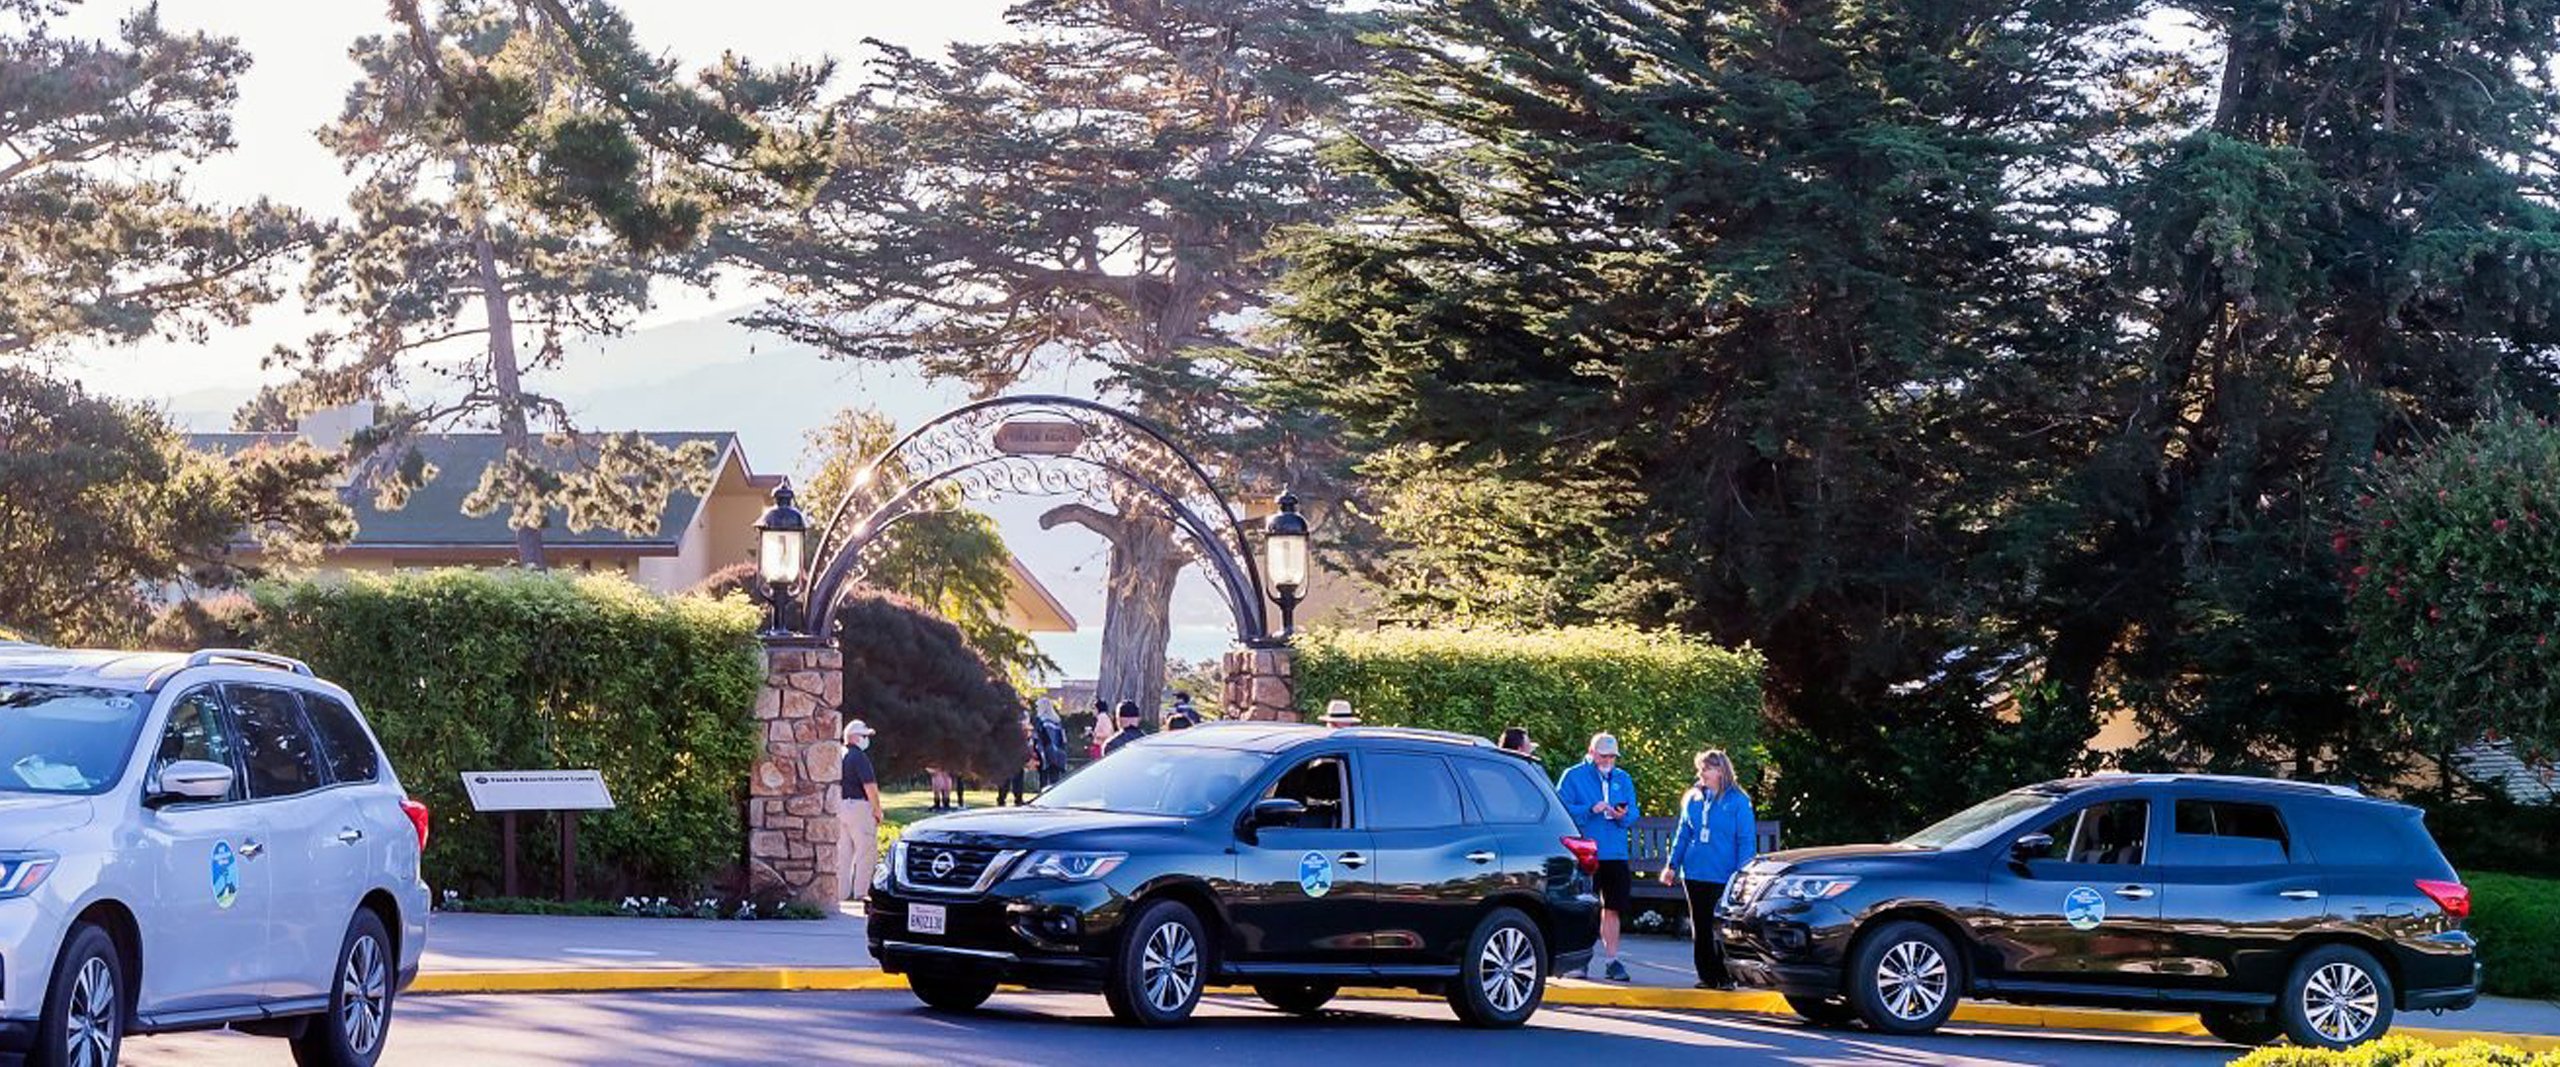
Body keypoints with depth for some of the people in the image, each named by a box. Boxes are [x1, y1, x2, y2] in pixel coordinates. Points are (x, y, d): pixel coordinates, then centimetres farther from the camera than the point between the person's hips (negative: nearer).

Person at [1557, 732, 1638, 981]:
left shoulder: (1623, 779, 14)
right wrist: (1590, 810, -19)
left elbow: (1633, 813, 11)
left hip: (1615, 854, 4)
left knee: (1613, 907, 6)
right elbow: (1562, 808, -8)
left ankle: (1611, 958, 13)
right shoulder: (1573, 776, 1)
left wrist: (1623, 815, -12)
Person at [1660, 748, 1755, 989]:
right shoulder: (1693, 799, 11)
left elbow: (1747, 841, -5)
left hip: (1723, 877, -5)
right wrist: (1672, 865, 10)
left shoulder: (1738, 802, -4)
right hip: (1694, 875, 5)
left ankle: (1725, 977, 2)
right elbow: (1682, 835, 16)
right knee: (1700, 927, 7)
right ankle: (1707, 976, 13)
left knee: (1721, 928, -6)